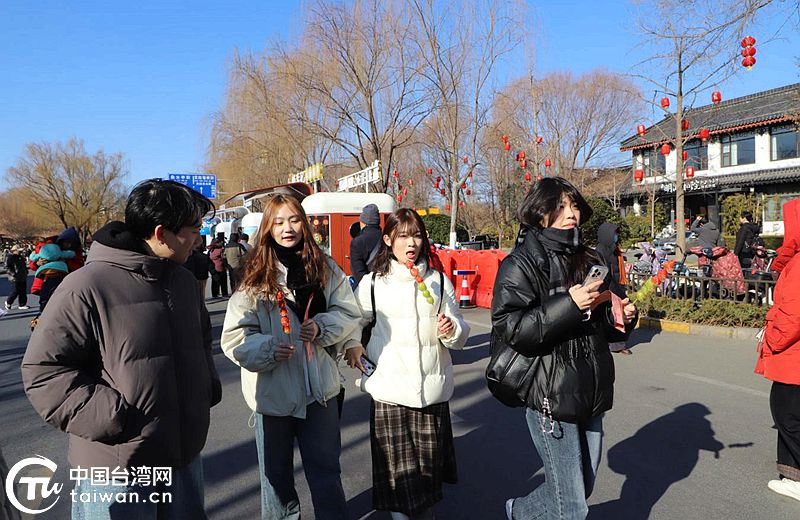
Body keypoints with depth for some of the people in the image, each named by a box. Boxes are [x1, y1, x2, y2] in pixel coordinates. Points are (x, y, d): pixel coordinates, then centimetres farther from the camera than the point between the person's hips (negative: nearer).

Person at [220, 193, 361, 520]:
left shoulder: (324, 267, 0)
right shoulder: (255, 275, -7)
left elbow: (349, 312, 2)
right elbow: (234, 337, -9)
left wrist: (322, 327, -16)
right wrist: (267, 348, -27)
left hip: (320, 387, 2)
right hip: (272, 391, -1)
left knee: (326, 469, 17)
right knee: (276, 473, 18)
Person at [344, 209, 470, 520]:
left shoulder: (439, 281, 6)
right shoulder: (372, 282, 4)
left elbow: (461, 336, 7)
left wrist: (451, 330, -15)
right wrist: (352, 344, -2)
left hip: (432, 388, 1)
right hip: (389, 389, -1)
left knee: (429, 463, 10)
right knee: (396, 468, 2)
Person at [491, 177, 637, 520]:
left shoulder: (587, 260, 13)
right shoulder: (521, 263, -10)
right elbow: (508, 328, -20)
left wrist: (620, 317, 2)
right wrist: (568, 305, -24)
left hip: (590, 394, 7)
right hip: (551, 397, -7)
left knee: (583, 488, 17)